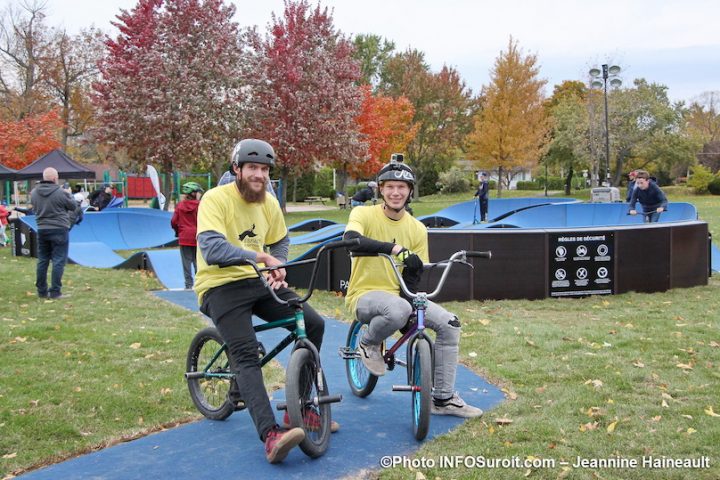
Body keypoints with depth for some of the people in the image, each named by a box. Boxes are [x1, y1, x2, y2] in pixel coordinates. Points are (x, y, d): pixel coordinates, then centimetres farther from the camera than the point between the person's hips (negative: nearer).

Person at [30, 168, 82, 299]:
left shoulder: (34, 193, 0)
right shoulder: (61, 193, -14)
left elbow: (34, 208, 13)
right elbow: (74, 206, 0)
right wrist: (69, 195, 17)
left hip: (42, 229, 5)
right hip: (59, 229, -5)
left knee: (42, 261, 13)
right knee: (58, 261, 0)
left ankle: (41, 291, 18)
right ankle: (55, 291, -1)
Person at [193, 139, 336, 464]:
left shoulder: (269, 203, 5)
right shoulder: (215, 199, -15)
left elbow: (280, 243, 19)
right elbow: (212, 249, -30)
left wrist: (277, 269, -3)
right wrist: (262, 257, -39)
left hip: (259, 282, 6)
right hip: (222, 286, -6)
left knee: (314, 324, -6)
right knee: (246, 355, -24)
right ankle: (271, 435, -31)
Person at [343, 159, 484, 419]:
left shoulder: (417, 229, 4)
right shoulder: (364, 214, -8)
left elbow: (414, 276, 4)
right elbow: (351, 240, -31)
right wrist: (395, 248, -39)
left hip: (400, 295, 5)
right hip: (365, 295, -5)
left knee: (449, 324, -11)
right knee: (399, 310, -39)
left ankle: (443, 399, 2)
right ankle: (368, 343, -3)